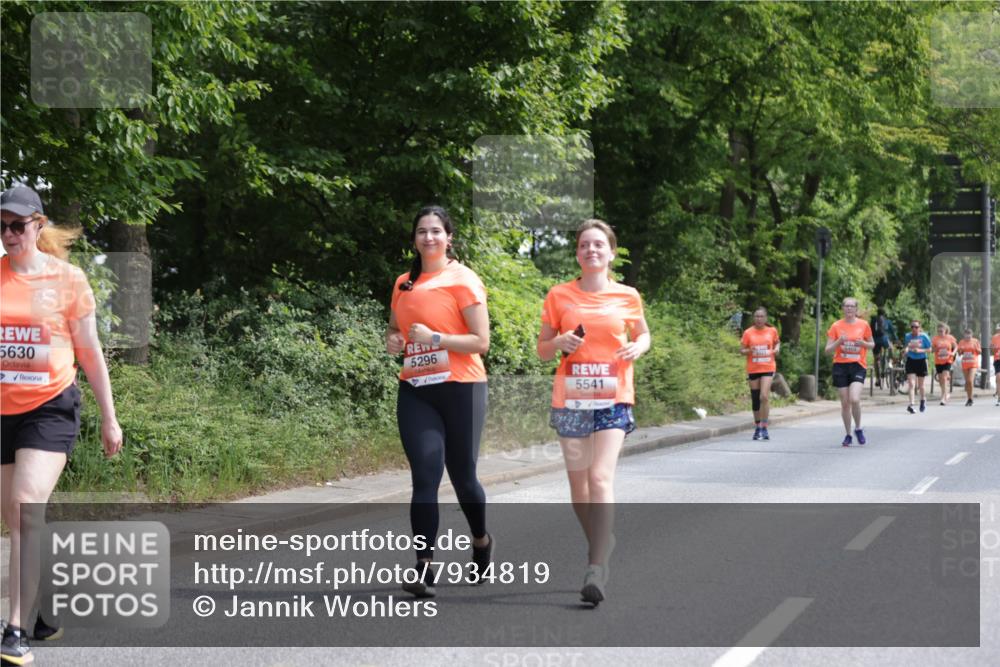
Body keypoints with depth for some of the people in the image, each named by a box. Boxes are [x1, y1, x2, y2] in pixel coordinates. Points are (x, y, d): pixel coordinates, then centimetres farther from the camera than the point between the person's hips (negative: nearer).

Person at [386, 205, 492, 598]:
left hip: (460, 389, -4)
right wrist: (393, 341, 5)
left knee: (462, 476, 7)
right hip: (415, 391, 4)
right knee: (424, 478, -8)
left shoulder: (463, 280, -5)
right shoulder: (404, 284, 12)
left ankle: (481, 542, 35)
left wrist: (435, 338, -19)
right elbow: (395, 327, 28)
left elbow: (481, 342, -9)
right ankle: (423, 568, -13)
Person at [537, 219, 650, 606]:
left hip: (613, 400, -2)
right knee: (578, 482, 10)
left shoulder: (627, 296, 3)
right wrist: (560, 342, -13)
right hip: (571, 400, 2)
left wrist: (638, 347, -4)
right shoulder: (559, 296, 4)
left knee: (601, 478, -17)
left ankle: (597, 568, -22)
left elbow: (643, 334, 19)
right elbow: (542, 350, 9)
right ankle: (601, 541, 33)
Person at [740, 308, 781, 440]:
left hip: (768, 368, -1)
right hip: (753, 369, 1)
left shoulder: (772, 331, 3)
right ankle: (757, 428, 21)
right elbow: (741, 350, 4)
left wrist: (777, 349, 0)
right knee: (755, 400, 7)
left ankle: (764, 428, -13)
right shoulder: (748, 333, 0)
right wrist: (749, 351, -18)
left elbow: (777, 342, 22)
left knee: (764, 396, -17)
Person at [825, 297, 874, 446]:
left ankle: (858, 428, 5)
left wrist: (863, 343, -9)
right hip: (840, 366, 1)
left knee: (855, 399, -19)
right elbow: (828, 350, 1)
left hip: (858, 366, -1)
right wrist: (839, 341, -17)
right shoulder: (836, 326, 1)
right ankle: (848, 435, 18)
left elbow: (872, 344, 13)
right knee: (845, 403, 4)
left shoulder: (864, 325, 2)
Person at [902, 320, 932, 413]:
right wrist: (906, 349, -11)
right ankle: (911, 404, -19)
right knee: (911, 384, -13)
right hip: (910, 361, 1)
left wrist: (920, 350, -17)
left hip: (921, 361, -1)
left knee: (920, 385, 10)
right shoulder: (907, 336, 1)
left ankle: (922, 400, 37)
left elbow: (929, 349, -1)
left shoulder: (924, 337, -5)